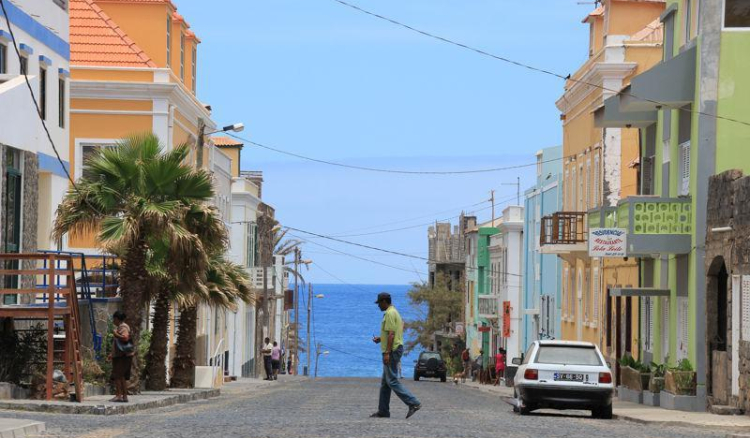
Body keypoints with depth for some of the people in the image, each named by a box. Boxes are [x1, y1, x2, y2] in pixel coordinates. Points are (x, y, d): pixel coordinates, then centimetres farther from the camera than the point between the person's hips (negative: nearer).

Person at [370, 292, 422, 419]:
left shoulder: (390, 314, -14)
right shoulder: (394, 312, 18)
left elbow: (391, 334, -21)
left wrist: (387, 353, -23)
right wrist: (380, 339, 18)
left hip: (392, 351, -11)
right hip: (395, 349, 11)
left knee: (392, 381, -11)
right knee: (385, 382, 12)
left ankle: (413, 403, -15)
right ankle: (383, 411, 15)